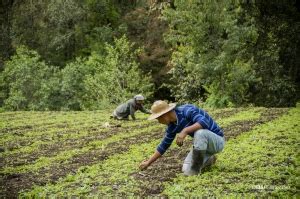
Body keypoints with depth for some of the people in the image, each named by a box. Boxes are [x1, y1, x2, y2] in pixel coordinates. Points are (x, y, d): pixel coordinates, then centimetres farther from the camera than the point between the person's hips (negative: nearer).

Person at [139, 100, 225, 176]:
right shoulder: (172, 126, -2)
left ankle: (196, 168, -20)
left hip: (217, 140, -7)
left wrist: (185, 131, -46)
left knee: (199, 132, -38)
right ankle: (209, 159, 20)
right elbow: (164, 145, 7)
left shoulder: (187, 110, -26)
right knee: (187, 170, -5)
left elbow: (204, 122, -41)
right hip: (203, 143, 7)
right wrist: (148, 163, 8)